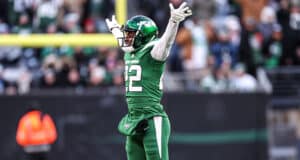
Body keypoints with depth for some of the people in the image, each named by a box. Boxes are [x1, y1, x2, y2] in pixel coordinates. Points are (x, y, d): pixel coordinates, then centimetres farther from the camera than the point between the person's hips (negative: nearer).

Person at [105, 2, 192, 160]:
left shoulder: (152, 53, -8)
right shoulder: (130, 54, 15)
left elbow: (167, 40, -26)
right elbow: (124, 41, 37)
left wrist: (174, 21, -44)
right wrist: (114, 29, 57)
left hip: (153, 120, -8)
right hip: (133, 121, 8)